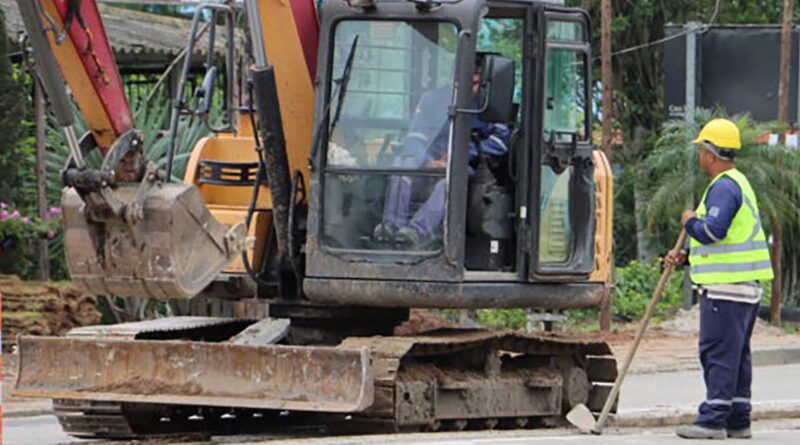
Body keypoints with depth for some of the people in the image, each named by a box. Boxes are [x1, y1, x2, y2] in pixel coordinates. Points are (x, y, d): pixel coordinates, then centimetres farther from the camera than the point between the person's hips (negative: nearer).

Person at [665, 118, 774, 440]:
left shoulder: (724, 187, -13)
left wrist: (690, 221, -5)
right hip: (744, 287, 10)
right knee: (736, 354, 11)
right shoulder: (738, 184, 21)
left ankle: (714, 420, -12)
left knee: (719, 352, -10)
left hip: (726, 288, -10)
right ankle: (738, 421, 13)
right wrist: (685, 256, 18)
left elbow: (713, 231, -25)